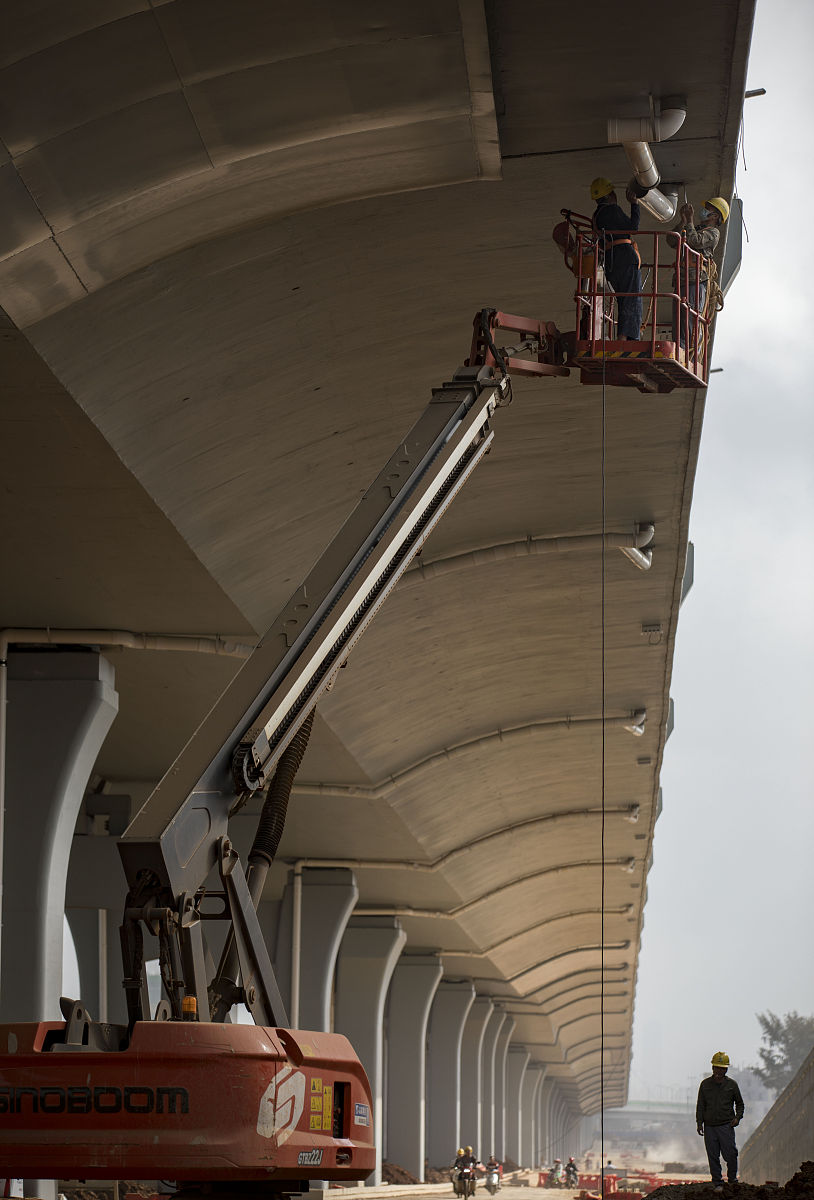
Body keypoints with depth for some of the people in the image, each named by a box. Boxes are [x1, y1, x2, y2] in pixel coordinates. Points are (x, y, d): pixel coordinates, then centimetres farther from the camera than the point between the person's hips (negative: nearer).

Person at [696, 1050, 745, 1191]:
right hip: (709, 1126, 1)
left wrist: (738, 1117, 0)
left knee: (730, 1154, -6)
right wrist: (699, 1122, 2)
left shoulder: (731, 1085, 5)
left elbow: (739, 1103, 17)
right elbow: (700, 1105, 10)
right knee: (713, 1156, 2)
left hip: (726, 1126, -1)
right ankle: (717, 1183, 10)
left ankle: (732, 1180, 14)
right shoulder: (705, 1084, 7)